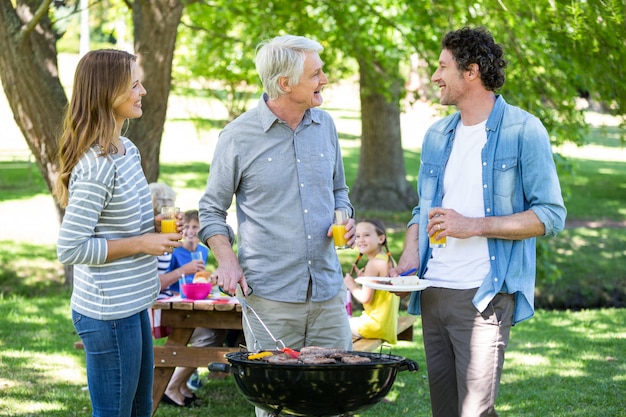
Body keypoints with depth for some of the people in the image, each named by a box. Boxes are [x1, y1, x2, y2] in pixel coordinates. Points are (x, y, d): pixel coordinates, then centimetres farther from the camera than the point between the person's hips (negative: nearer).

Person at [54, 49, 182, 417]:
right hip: (108, 315, -10)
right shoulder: (96, 165, -21)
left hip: (133, 304, 10)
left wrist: (154, 226, 4)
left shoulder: (127, 151, 8)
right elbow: (70, 249, -22)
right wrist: (141, 243, -18)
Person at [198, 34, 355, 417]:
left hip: (328, 291, 4)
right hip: (270, 296, -4)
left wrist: (344, 219, 1)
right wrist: (227, 260, -10)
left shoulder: (325, 125, 9)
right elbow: (212, 209, 4)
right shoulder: (239, 137, -4)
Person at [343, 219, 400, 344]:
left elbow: (365, 298, -18)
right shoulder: (388, 259, 10)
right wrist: (363, 278, 9)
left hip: (376, 323, -10)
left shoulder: (374, 263, -18)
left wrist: (351, 285, -4)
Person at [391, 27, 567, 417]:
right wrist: (409, 258, 3)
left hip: (484, 296, -6)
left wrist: (475, 225, -16)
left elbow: (550, 215, -9)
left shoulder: (523, 130, -6)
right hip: (434, 293, 7)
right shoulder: (437, 135, 14)